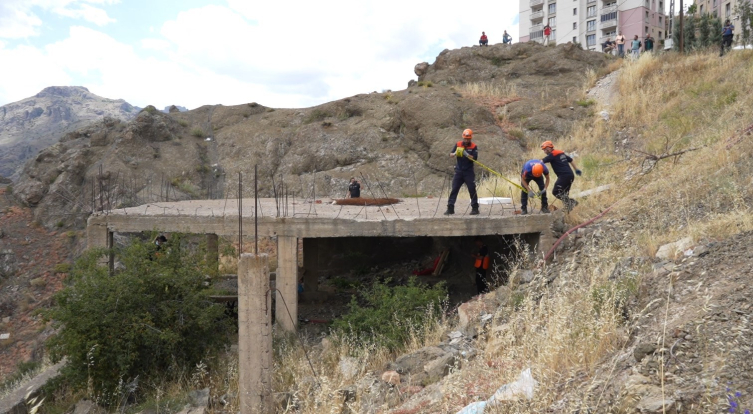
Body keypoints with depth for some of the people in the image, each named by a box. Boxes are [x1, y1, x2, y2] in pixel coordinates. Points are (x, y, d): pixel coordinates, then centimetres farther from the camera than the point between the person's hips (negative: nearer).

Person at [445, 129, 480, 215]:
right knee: (454, 189, -1)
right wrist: (455, 154, -20)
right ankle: (450, 208, 0)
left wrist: (466, 154, -26)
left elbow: (474, 158, -13)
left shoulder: (474, 147, -2)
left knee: (472, 190, -2)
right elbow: (451, 154, 2)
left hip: (469, 172, -2)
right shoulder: (458, 144, 5)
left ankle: (475, 208, 6)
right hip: (458, 171, 2)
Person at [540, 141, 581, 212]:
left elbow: (542, 161, -16)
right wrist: (576, 169, 33)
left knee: (555, 192, -7)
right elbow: (571, 160, 27)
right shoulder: (561, 153, 20)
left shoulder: (552, 155, -7)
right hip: (571, 176, 9)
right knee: (564, 193, 16)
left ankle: (569, 202, -13)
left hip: (563, 176, -9)